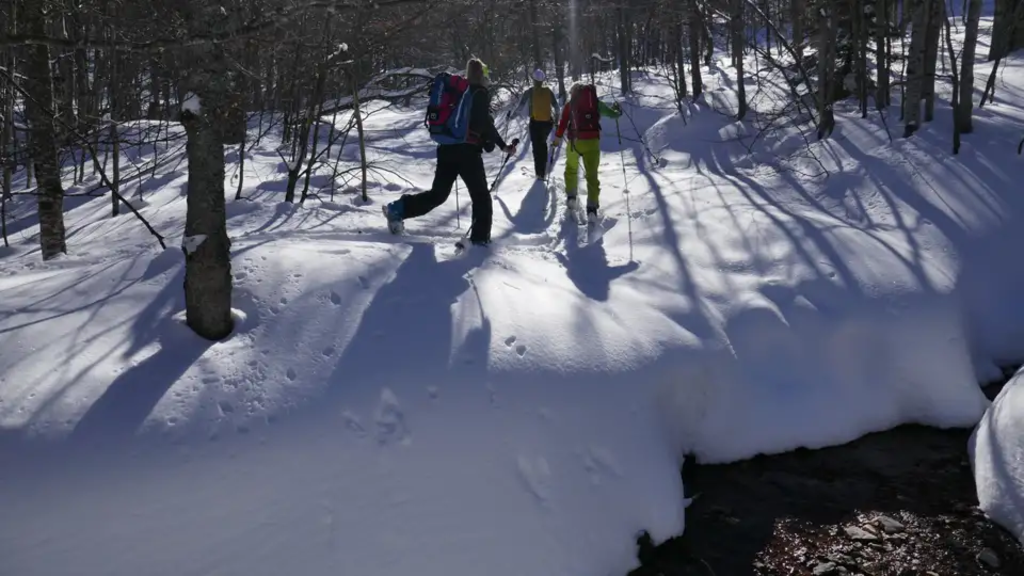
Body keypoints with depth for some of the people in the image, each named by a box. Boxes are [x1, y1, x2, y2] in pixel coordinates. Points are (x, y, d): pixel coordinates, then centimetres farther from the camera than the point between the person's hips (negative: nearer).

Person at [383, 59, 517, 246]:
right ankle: (480, 237, 4)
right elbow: (486, 124, -14)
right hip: (467, 151, -6)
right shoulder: (481, 94, -5)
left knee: (438, 193, 14)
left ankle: (398, 209, 6)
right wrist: (503, 146, -12)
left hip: (447, 148, 6)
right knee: (481, 195, 5)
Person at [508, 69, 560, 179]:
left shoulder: (529, 92, -8)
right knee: (543, 143, 24)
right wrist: (556, 116, 24)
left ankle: (540, 173, 1)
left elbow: (520, 106, -10)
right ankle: (543, 168, 22)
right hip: (548, 122, 3)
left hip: (535, 122, -3)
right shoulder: (548, 91, 1)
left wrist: (511, 115, 4)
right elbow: (556, 106, 6)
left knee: (537, 146, 6)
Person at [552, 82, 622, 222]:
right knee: (592, 173, 1)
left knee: (571, 168, 26)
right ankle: (592, 207, -11)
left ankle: (571, 197, 20)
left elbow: (563, 122, 0)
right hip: (592, 141, 0)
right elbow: (612, 113, 17)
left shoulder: (569, 105, 8)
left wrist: (558, 137, 7)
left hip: (574, 141, 0)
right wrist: (617, 110, 37)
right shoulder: (596, 102, 11)